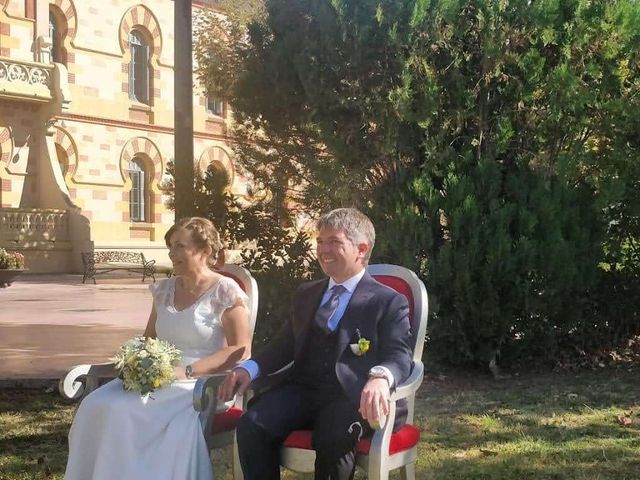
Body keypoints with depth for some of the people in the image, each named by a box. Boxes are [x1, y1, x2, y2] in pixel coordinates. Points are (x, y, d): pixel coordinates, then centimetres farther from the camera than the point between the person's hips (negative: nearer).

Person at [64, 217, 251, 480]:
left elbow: (241, 350, -10)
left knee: (125, 412, -30)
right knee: (96, 407, -21)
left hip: (201, 383, -6)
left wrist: (187, 371, -18)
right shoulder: (164, 289, 15)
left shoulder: (225, 292, -3)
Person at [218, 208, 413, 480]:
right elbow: (284, 345, 23)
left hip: (350, 396, -4)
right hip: (302, 389, 5)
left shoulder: (389, 302, 6)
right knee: (251, 426, -24)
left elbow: (399, 355, -8)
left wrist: (380, 377, -33)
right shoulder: (306, 294, 25)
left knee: (332, 438, -36)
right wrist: (250, 368, 1)